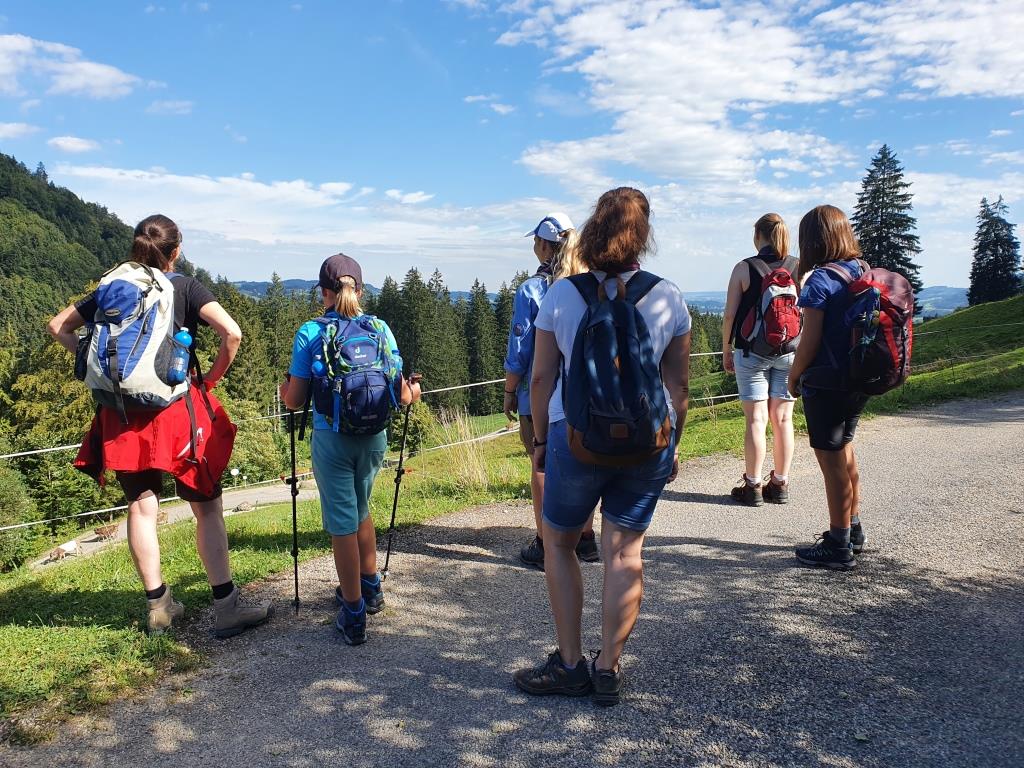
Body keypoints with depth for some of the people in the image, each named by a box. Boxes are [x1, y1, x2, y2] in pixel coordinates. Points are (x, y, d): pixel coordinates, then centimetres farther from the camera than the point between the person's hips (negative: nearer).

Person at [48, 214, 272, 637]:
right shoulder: (186, 287, -5)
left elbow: (59, 327, 15)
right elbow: (231, 333, -19)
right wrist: (211, 380, -6)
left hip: (122, 415, 4)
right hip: (176, 411, -4)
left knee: (141, 507, 12)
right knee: (207, 508, 3)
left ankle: (158, 606, 21)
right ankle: (226, 608, 5)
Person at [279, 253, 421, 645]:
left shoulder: (311, 332, -7)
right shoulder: (380, 328, 0)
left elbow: (295, 401, -6)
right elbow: (401, 395, 0)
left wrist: (284, 388, 16)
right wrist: (413, 390, 22)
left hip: (332, 439, -3)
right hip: (374, 437, 4)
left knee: (342, 523, 7)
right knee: (360, 510, 25)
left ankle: (353, 616, 15)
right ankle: (370, 588, 40)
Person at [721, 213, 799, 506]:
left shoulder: (744, 268, -5)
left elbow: (730, 315, -5)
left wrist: (726, 350, 5)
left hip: (752, 351, -2)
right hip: (790, 352, 3)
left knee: (756, 420, 1)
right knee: (783, 420, 8)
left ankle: (752, 486, 5)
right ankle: (780, 485, 16)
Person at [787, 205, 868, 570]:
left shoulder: (819, 280, -17)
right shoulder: (863, 273, 6)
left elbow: (810, 342, -17)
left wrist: (794, 377, -2)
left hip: (826, 384, -8)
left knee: (832, 462, 1)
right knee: (845, 452, 22)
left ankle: (839, 547, 12)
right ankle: (853, 530, 36)